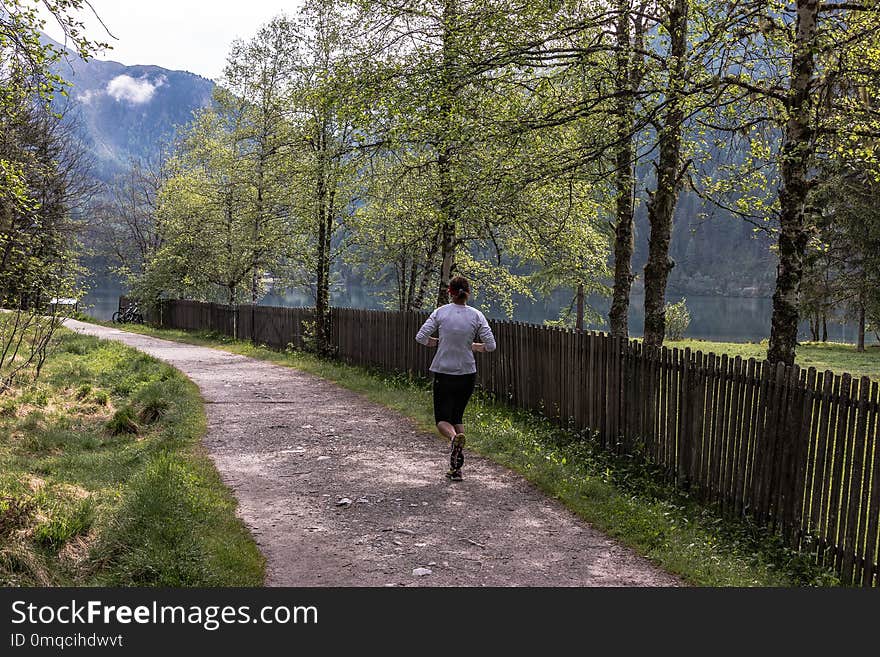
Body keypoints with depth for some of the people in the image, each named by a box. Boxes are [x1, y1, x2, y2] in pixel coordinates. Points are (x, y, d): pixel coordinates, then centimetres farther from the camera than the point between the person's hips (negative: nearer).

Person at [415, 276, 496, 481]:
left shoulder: (440, 312, -5)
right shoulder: (476, 315, -3)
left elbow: (421, 337, -9)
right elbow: (490, 345, -5)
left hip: (443, 374, -2)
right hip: (467, 374, 2)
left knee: (442, 418, 8)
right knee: (457, 416, 18)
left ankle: (454, 437, -28)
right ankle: (457, 468, 13)